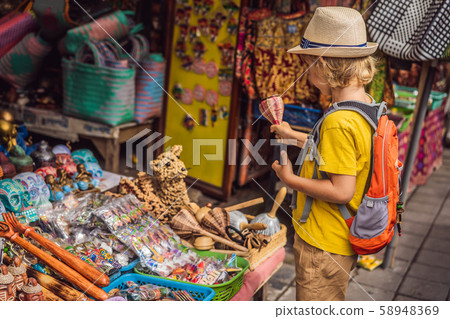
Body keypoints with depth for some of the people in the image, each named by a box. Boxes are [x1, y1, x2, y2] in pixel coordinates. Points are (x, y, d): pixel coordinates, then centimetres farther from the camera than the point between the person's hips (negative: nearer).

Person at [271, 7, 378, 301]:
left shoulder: (339, 122, -29)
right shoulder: (367, 105, 2)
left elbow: (341, 191, -28)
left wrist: (290, 179, -15)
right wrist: (294, 136, 22)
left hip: (323, 245, -9)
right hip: (344, 240, 9)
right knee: (334, 303, 27)